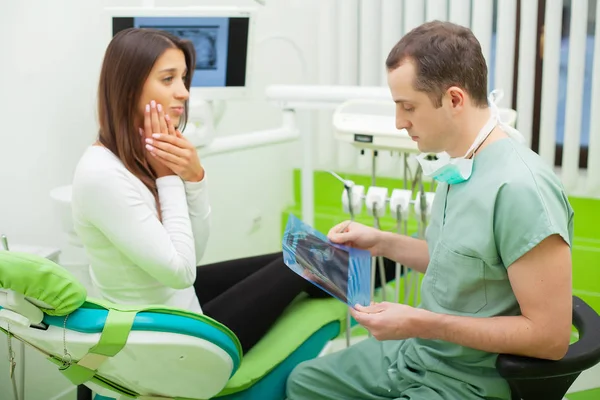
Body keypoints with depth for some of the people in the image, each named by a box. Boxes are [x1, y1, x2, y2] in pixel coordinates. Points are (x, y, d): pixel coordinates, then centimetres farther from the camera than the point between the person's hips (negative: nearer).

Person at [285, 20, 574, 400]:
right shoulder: (457, 165, 0)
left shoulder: (520, 188, -28)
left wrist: (420, 323, -24)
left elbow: (550, 336, -26)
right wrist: (383, 243, 4)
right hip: (418, 351, 9)